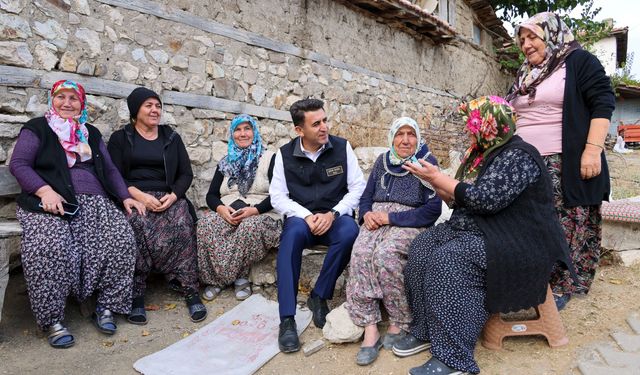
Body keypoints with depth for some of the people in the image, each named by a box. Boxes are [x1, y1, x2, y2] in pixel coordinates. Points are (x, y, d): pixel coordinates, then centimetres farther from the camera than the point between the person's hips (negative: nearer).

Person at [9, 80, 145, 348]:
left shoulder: (91, 134, 24)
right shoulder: (36, 129, 12)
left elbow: (110, 170, 20)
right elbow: (18, 164, 1)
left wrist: (126, 197, 4)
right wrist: (45, 190, -17)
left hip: (95, 202, 3)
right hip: (51, 203, -3)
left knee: (121, 240, -24)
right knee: (50, 248, -34)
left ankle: (106, 307, -10)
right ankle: (53, 320, -18)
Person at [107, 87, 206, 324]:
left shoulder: (171, 138, 19)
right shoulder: (120, 138, 13)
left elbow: (186, 174, 12)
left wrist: (173, 196, -8)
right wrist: (139, 195, -16)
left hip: (168, 198, 1)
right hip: (133, 198, -1)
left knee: (181, 226, -32)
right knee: (139, 226, -36)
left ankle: (191, 291, -25)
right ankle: (136, 295, -27)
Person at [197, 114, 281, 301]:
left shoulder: (270, 158, 7)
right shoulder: (226, 162, 20)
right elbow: (211, 195, 14)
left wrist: (254, 210, -19)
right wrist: (221, 208, -10)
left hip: (261, 216, -3)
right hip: (227, 215, 4)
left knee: (250, 226, -39)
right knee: (206, 224, -30)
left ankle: (239, 276, -18)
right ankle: (214, 278, -17)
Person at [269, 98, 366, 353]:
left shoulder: (342, 147, 1)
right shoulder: (285, 154, 2)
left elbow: (358, 187, 0)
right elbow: (277, 196, 0)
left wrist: (333, 214, -14)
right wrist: (306, 216, -16)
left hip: (336, 217, 1)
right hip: (301, 217, 0)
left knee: (350, 231, -34)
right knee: (294, 231, -35)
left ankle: (319, 297, -14)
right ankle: (287, 319, -30)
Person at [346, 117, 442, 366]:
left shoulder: (427, 162, 0)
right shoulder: (383, 161, 15)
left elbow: (432, 210, -8)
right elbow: (366, 197, 19)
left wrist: (391, 217, -14)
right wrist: (367, 214, -5)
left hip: (410, 222, -4)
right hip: (378, 218, 4)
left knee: (385, 254, -34)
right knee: (360, 253, -28)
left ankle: (399, 324, -15)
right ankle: (370, 329, -26)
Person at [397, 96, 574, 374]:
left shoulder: (518, 156, -14)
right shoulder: (482, 152, 14)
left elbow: (486, 198, -26)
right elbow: (458, 198, 16)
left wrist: (438, 178, -19)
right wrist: (433, 180, 1)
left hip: (515, 241, -9)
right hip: (474, 228, 9)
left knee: (449, 258, -31)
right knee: (421, 247, -10)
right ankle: (424, 331, -4)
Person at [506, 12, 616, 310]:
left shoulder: (579, 61, 0)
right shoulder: (524, 76, 19)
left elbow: (603, 103, -8)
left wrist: (593, 150, -18)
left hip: (566, 164, -6)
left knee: (566, 226, 0)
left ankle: (560, 286, 10)